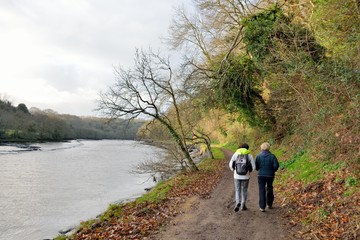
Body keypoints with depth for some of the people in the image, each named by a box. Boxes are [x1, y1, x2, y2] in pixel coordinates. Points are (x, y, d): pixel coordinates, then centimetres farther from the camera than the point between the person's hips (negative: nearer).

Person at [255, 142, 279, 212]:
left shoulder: (258, 156, -6)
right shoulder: (272, 156, -6)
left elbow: (256, 166, -7)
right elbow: (276, 165, -11)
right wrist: (273, 171, 8)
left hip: (261, 175, -1)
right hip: (270, 175, 1)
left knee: (262, 190, 2)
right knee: (269, 189, 20)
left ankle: (262, 207, -2)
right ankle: (269, 204, 33)